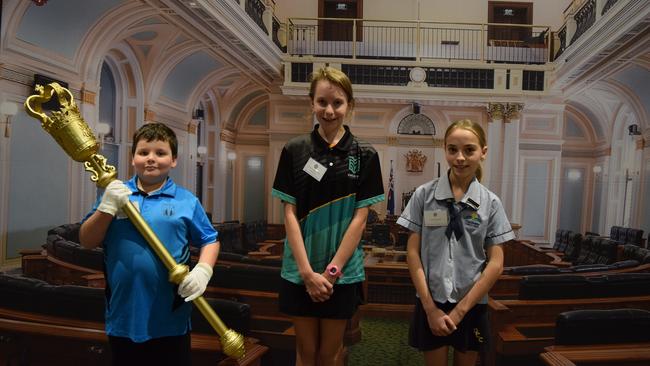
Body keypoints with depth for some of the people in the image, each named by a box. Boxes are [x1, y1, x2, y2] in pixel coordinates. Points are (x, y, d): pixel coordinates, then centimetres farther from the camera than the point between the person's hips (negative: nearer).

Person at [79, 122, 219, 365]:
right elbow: (87, 242, 0)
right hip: (123, 317, 2)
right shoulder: (115, 194, 3)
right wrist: (107, 207, -14)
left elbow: (210, 240, 3)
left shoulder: (186, 201, -3)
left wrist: (203, 271, -14)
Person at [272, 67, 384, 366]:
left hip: (343, 271, 0)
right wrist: (307, 272, -10)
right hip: (300, 270, 0)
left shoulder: (364, 155, -2)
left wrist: (332, 271, -10)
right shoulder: (294, 150, -2)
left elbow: (359, 217, -4)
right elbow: (290, 214, -4)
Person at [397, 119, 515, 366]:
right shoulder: (425, 194, -6)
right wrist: (430, 308, -10)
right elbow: (413, 252, -6)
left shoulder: (491, 203, -3)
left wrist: (460, 310, -8)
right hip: (431, 302, -1)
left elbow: (496, 264, -4)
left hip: (472, 305, 1)